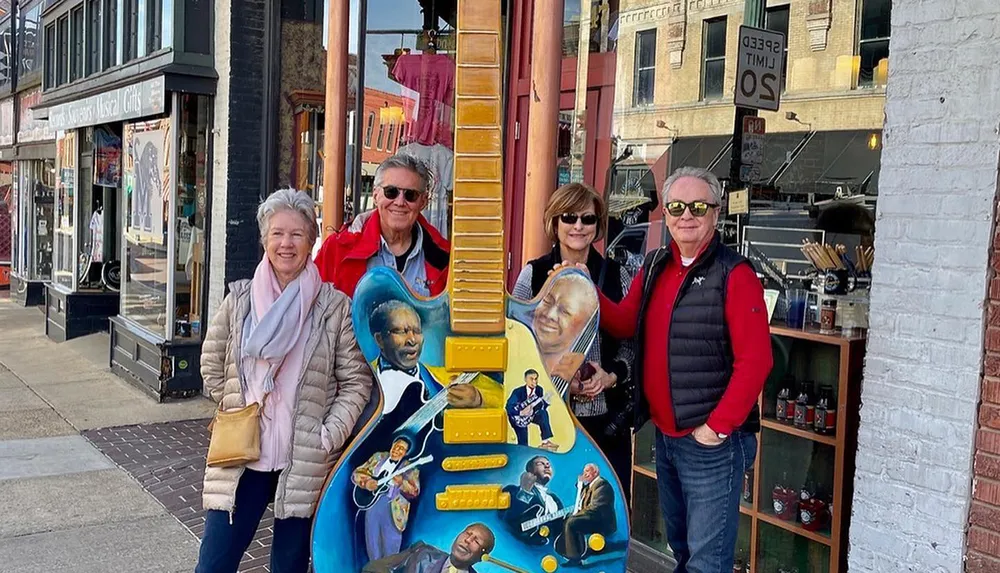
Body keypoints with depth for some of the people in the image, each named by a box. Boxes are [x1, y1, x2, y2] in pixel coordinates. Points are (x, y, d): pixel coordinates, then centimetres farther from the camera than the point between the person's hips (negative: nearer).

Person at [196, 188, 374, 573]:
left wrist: (329, 437, -10)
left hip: (304, 463, -2)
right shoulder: (240, 299, 3)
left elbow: (356, 381, -3)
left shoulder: (334, 306, -5)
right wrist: (237, 409, 9)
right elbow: (211, 366, 14)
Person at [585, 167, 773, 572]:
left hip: (712, 442, -7)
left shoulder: (734, 275, -14)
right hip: (665, 436, 7)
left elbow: (755, 361, -18)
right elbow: (624, 324, 11)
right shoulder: (654, 267, 8)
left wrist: (717, 427, -19)